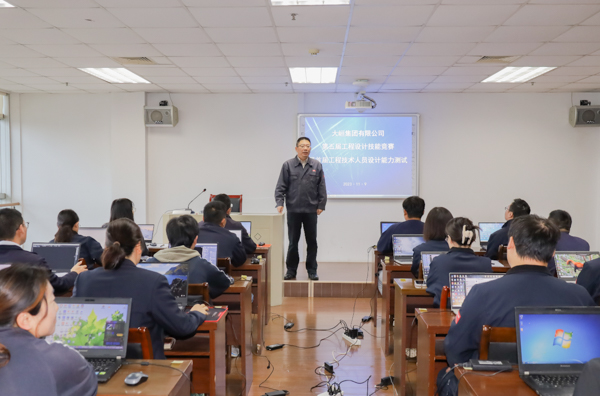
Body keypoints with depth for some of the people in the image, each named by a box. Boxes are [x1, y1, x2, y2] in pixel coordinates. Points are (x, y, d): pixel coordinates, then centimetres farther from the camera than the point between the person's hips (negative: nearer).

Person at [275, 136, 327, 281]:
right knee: (293, 242, 7)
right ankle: (291, 270, 18)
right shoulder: (288, 165, 1)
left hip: (311, 210, 1)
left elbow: (322, 188, 6)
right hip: (293, 210, -1)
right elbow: (280, 187, 0)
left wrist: (321, 205, 0)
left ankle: (312, 270, 18)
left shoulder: (317, 166, 5)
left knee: (312, 241, 7)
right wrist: (279, 203, -11)